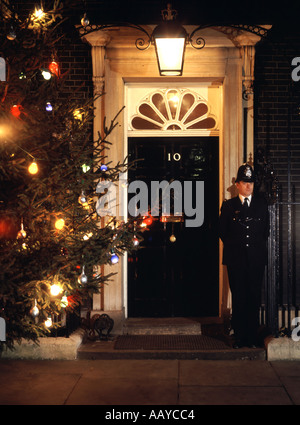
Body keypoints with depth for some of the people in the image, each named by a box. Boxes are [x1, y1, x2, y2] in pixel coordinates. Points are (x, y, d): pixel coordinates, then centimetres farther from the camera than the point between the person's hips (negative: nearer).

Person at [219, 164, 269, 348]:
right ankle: (240, 336, 7)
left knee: (255, 298, 2)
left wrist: (259, 246, 8)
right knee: (238, 298, 1)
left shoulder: (262, 204, 11)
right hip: (236, 258, -1)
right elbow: (223, 231, 10)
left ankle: (253, 337, 10)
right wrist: (233, 246, 4)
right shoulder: (228, 205, 7)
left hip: (257, 258, 1)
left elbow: (266, 229, 15)